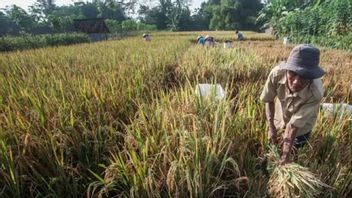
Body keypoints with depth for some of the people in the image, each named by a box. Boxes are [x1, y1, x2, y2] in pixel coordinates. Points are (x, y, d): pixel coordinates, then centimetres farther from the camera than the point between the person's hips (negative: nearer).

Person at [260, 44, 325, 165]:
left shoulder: (315, 93, -41)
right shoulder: (277, 74, -37)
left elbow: (294, 125, -33)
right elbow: (269, 100, -17)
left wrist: (285, 156, -31)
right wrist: (271, 127, -20)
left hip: (301, 126, -2)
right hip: (280, 114, 3)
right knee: (271, 147, 24)